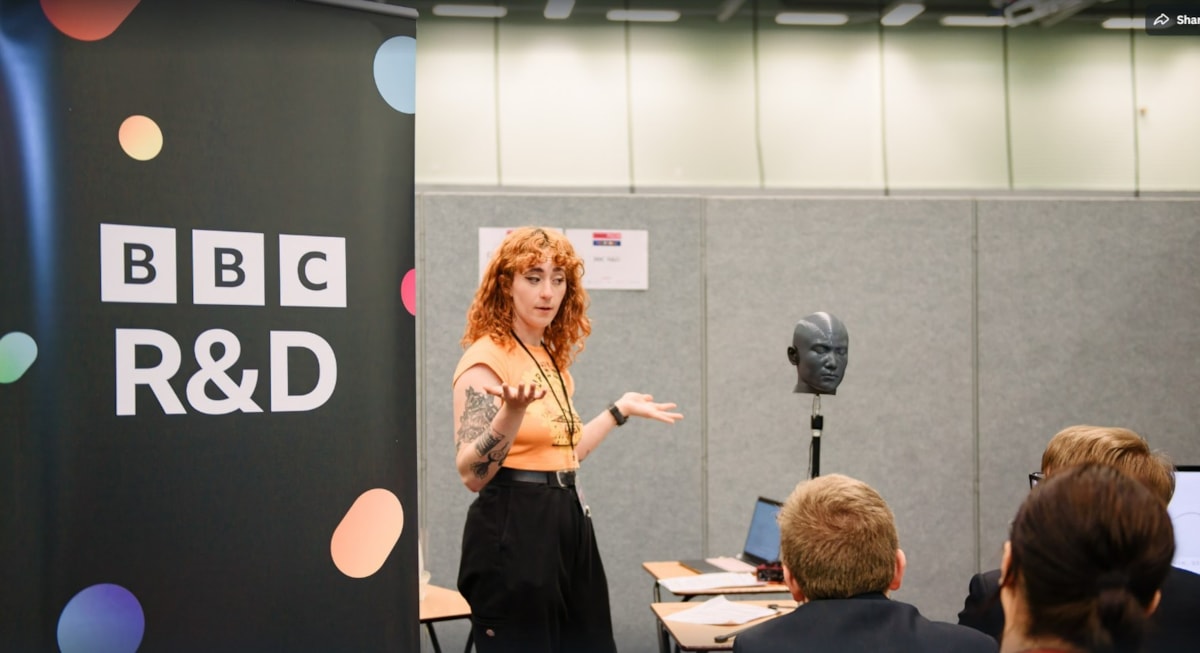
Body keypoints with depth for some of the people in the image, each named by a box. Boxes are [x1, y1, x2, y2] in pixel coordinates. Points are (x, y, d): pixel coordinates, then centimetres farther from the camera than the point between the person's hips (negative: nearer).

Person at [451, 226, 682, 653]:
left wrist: (621, 410, 24)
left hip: (568, 526, 8)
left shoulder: (552, 358, 12)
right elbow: (471, 473, -20)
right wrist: (512, 411, -34)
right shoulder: (486, 360, -13)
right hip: (513, 531, -8)